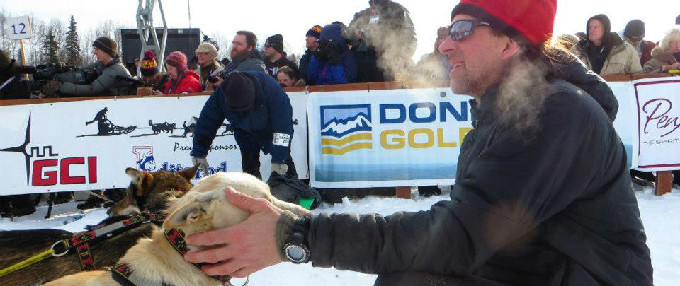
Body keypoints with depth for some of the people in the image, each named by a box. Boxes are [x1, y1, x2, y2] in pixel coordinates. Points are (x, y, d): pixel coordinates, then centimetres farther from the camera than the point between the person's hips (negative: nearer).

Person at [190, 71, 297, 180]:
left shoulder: (269, 87, -40)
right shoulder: (220, 94, -30)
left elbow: (283, 124, -40)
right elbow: (206, 123, -16)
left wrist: (279, 159, -42)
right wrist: (199, 153, -9)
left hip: (272, 129, -2)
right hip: (246, 133, 3)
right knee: (249, 167, 0)